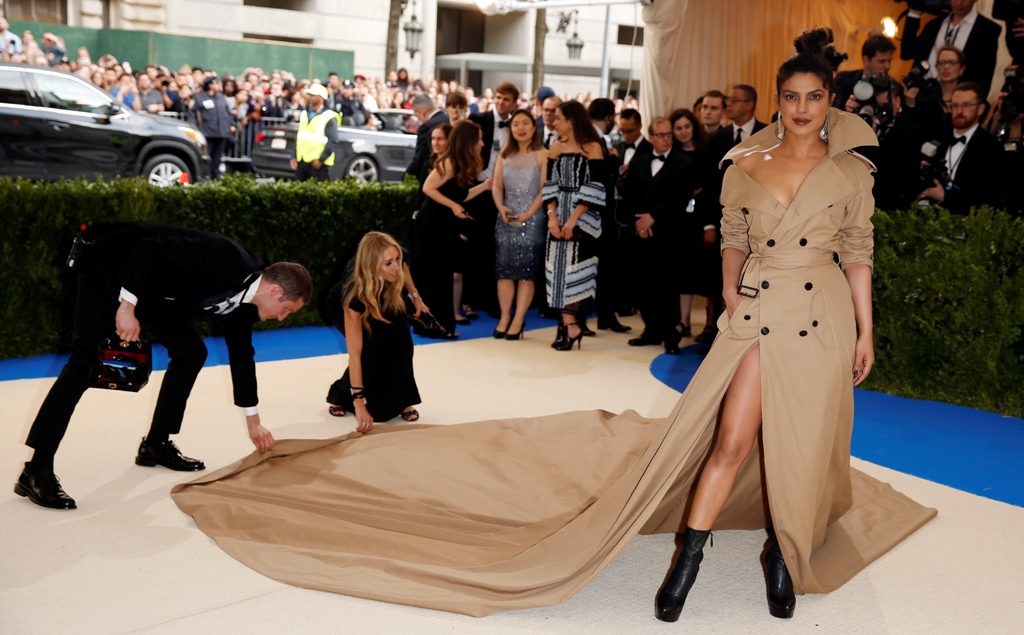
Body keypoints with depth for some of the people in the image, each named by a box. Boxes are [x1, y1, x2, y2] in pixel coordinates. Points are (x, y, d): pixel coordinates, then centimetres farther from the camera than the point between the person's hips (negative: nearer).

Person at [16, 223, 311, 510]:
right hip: (111, 264, -9)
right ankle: (36, 471, -18)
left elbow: (241, 354, 13)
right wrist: (127, 305, -35)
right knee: (87, 361, -17)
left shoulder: (244, 302, -1)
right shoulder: (227, 261, -29)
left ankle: (156, 444, 19)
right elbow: (151, 249, -31)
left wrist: (253, 422, 19)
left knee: (191, 351, 7)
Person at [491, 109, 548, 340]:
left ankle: (518, 320, -2)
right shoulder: (505, 155, 13)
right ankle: (504, 317, 9)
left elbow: (545, 189, -8)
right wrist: (501, 207, -10)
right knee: (504, 268, 2)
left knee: (527, 270, -4)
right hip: (506, 219, 4)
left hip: (532, 219, -4)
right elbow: (497, 186, 9)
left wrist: (529, 213, -19)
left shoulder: (542, 155, -2)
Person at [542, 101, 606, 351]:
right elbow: (550, 186, 6)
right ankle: (568, 324, 6)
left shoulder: (593, 147, -5)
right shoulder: (555, 148, 10)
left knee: (576, 266, -6)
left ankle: (570, 325, 1)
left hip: (583, 217, -5)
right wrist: (552, 216, -7)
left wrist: (574, 218, -16)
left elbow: (594, 189, -11)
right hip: (558, 216, 5)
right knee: (558, 265, 1)